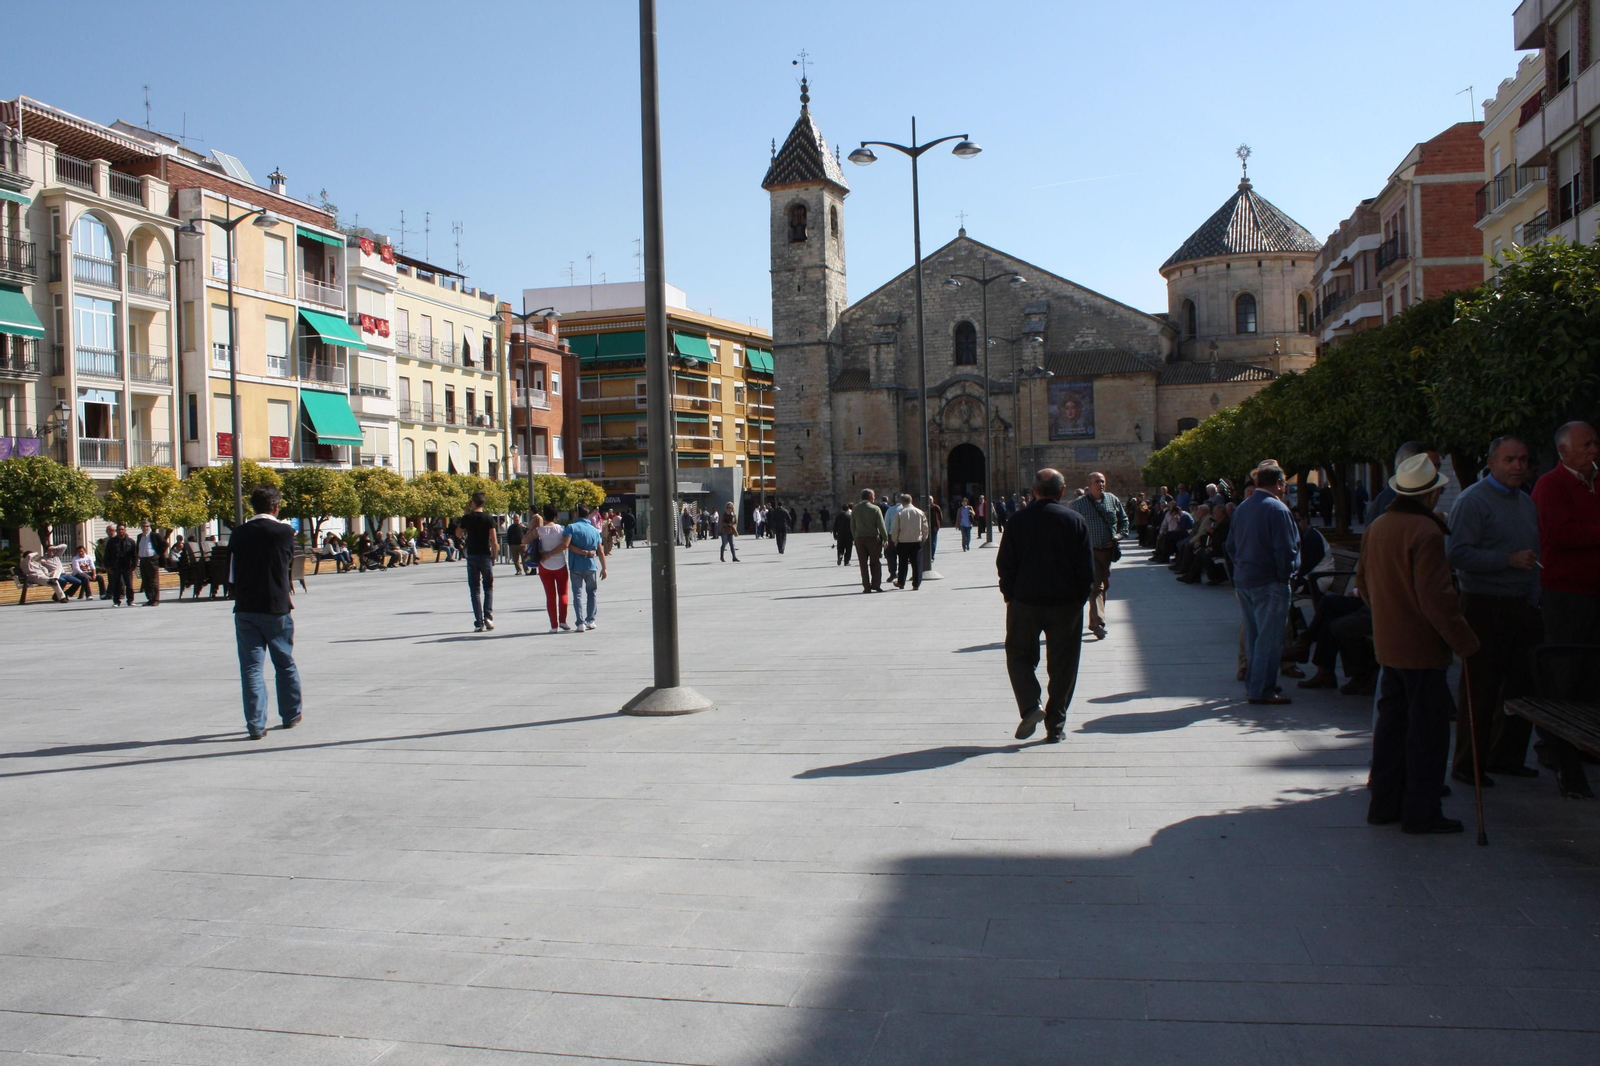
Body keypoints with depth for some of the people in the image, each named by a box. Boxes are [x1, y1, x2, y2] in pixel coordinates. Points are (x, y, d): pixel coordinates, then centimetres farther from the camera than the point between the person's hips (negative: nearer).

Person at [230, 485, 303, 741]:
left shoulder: (239, 533, 1)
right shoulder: (284, 531, -6)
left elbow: (231, 574, 6)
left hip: (245, 610, 1)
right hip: (277, 608, -1)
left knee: (251, 667, 3)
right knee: (285, 664, 14)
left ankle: (256, 724, -1)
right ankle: (291, 714, 27)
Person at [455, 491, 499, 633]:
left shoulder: (467, 518, -3)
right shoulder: (488, 519, -5)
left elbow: (458, 534, 14)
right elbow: (494, 542, -10)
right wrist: (494, 556, 4)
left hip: (472, 557, 0)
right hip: (486, 556, 0)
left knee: (475, 590, 5)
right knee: (488, 588, 15)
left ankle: (479, 623, 0)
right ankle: (488, 616, -3)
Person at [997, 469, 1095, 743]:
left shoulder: (1017, 520, -4)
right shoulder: (1075, 520, -4)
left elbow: (1004, 563, -4)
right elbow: (1086, 566, -4)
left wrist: (1008, 593, 9)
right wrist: (1080, 597, 7)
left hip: (1025, 601, 0)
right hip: (1066, 604, 0)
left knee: (1019, 655, 15)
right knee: (1062, 664, 9)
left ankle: (1030, 705, -7)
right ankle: (1055, 726, 11)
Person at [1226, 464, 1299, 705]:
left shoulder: (1241, 509, 11)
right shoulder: (1277, 509, -15)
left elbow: (1231, 545, 17)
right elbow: (1286, 549, -18)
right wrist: (1285, 575, -7)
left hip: (1242, 581, 9)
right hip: (1269, 583, -8)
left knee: (1253, 634, 16)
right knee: (1269, 637, -4)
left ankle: (1253, 683, 22)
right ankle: (1262, 689, -4)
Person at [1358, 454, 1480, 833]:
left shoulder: (1377, 526, 8)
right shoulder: (1425, 531, -19)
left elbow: (1363, 580, 18)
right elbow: (1436, 597, -23)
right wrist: (1466, 642, -16)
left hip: (1387, 643, 8)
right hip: (1422, 646, -8)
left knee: (1392, 722, 15)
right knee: (1428, 728, 0)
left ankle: (1384, 803, 21)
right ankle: (1421, 812, 6)